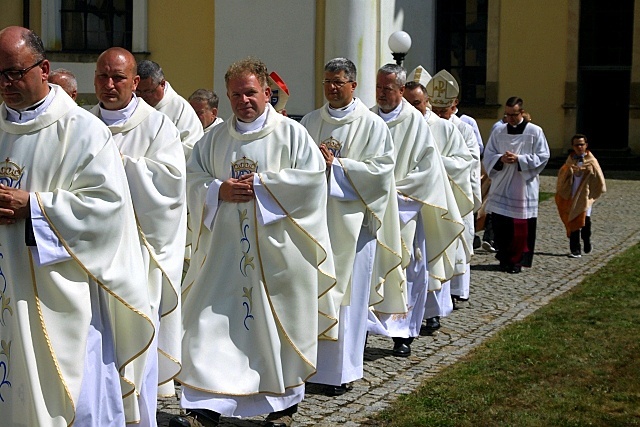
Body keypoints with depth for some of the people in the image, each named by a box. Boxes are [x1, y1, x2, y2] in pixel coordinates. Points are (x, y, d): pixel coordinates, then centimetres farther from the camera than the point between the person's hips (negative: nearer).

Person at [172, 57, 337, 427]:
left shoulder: (291, 133, 0)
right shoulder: (215, 138, 12)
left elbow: (313, 177, -9)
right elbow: (193, 180, 11)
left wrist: (260, 185, -12)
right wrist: (219, 190, -10)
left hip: (277, 248, -3)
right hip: (226, 246, 3)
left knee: (279, 324, 4)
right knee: (212, 321, -3)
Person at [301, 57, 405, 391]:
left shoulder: (371, 125, 0)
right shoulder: (309, 122, 12)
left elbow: (381, 169, -9)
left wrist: (336, 164, -12)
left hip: (350, 221, -3)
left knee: (346, 293, -1)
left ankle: (341, 370, 8)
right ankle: (312, 360, 12)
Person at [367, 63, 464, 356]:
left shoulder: (415, 122, -4)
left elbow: (428, 167, -6)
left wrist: (395, 188, -11)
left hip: (403, 208, -2)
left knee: (406, 271, 2)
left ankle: (403, 333, 11)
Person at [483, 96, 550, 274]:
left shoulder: (535, 132, 0)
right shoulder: (498, 132, 9)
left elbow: (543, 156, -3)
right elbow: (488, 155, 9)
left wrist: (519, 159, -15)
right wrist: (501, 159, -12)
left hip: (524, 187, -3)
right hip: (501, 185, 3)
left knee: (522, 227, -2)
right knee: (500, 225, 0)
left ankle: (517, 260, 8)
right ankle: (504, 258, 14)